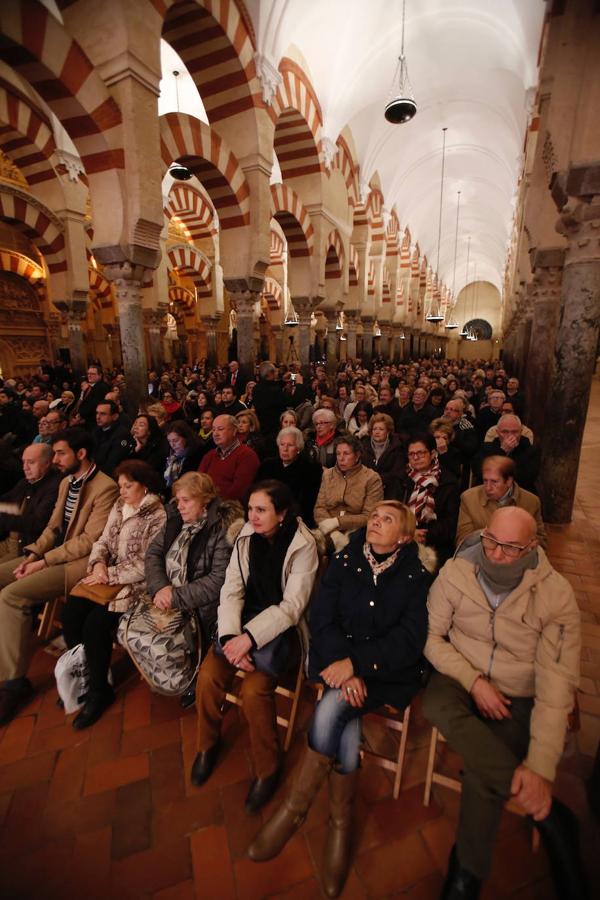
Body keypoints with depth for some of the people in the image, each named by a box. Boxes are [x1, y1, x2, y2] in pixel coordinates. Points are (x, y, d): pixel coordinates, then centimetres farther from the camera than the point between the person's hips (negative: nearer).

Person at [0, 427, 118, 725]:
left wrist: (44, 562, -16)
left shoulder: (105, 488, -18)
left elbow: (88, 541, -20)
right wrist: (33, 554, -3)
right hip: (54, 552, 10)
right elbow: (53, 526, 13)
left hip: (82, 560, -9)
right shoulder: (66, 482, 13)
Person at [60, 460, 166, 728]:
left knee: (95, 623, -21)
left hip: (136, 584, -7)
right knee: (70, 613, -10)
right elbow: (103, 541, 12)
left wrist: (110, 574, -15)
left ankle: (99, 690, 5)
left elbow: (146, 566, -16)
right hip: (108, 575, 7)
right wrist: (99, 563, -8)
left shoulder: (158, 516, -14)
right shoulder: (119, 506, 9)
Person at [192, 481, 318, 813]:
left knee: (253, 689, -22)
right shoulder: (247, 536, -2)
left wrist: (249, 638, -22)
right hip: (245, 617, 4)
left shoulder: (303, 545, -16)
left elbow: (292, 605, -17)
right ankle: (208, 743, 18)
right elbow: (231, 590, -4)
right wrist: (230, 636, -17)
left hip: (280, 625, -4)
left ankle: (267, 769, 8)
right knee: (208, 675, -14)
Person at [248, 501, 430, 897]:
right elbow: (321, 617, -5)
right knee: (346, 727, -22)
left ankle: (294, 809, -1)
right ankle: (341, 823, 5)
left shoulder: (416, 576, -6)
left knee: (330, 710, -24)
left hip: (387, 672, -2)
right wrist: (343, 666, -19)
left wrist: (357, 663, -22)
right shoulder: (344, 561, -1)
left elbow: (410, 640, -13)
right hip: (338, 660, 2)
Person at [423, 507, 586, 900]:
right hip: (461, 680, 2)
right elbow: (431, 635, -4)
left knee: (483, 768, -25)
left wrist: (541, 767, -23)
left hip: (518, 700, -1)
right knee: (435, 703, -30)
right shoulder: (455, 573, -12)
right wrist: (473, 680, -15)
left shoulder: (557, 595, -16)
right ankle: (550, 817, -17)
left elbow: (556, 686, -18)